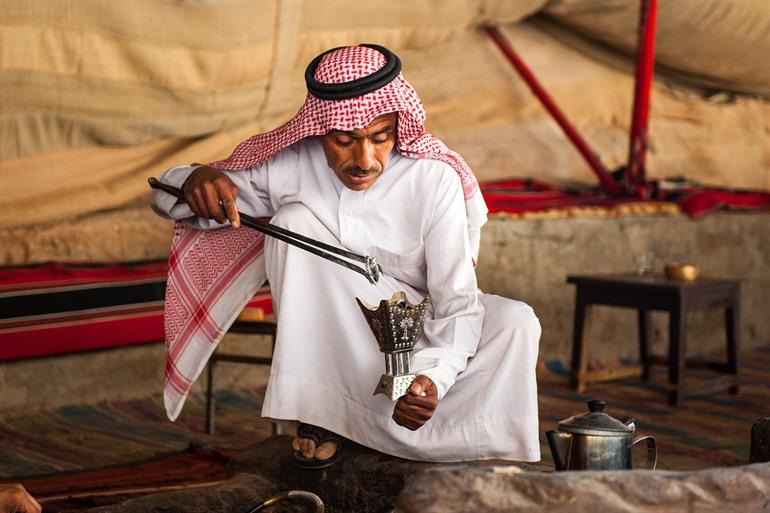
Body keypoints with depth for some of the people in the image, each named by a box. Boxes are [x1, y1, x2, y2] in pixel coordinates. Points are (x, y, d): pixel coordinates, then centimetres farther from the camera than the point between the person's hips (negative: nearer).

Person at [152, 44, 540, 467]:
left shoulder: (435, 179, -21)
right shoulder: (289, 166, -16)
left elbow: (457, 300, -23)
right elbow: (165, 195, -6)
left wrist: (436, 377, -43)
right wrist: (198, 180, -31)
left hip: (416, 337, -1)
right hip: (329, 341, 1)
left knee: (515, 322, -27)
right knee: (294, 220, -25)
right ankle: (318, 406, -20)